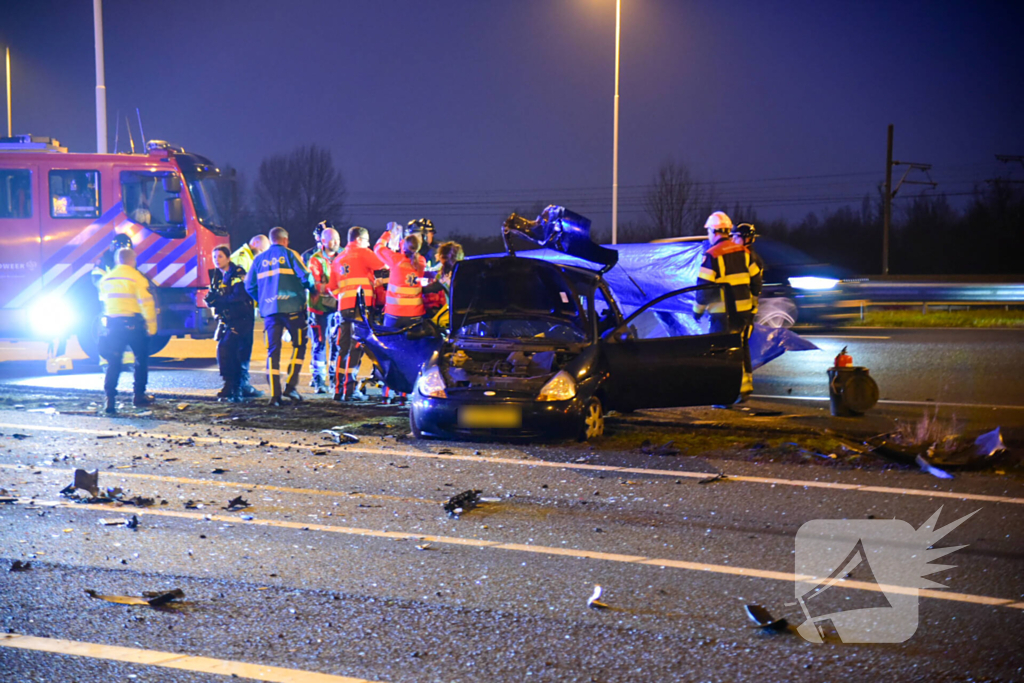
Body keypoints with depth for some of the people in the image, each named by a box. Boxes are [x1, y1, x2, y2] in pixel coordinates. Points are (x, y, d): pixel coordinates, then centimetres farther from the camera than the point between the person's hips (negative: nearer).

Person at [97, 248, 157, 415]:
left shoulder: (106, 279, 10)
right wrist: (152, 325, -8)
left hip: (112, 325, 4)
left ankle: (110, 399, -7)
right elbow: (146, 302, -12)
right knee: (141, 359, 11)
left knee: (113, 363, 4)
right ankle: (139, 396, 12)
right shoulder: (136, 277, -8)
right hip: (133, 324, -4)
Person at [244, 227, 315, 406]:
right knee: (299, 344, 6)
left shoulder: (259, 259, 14)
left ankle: (274, 394, -2)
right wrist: (311, 288, 16)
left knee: (273, 349, 5)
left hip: (269, 310, 4)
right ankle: (291, 385, -5)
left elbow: (250, 286, 13)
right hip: (291, 308, -4)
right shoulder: (289, 254, 2)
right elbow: (306, 277, -5)